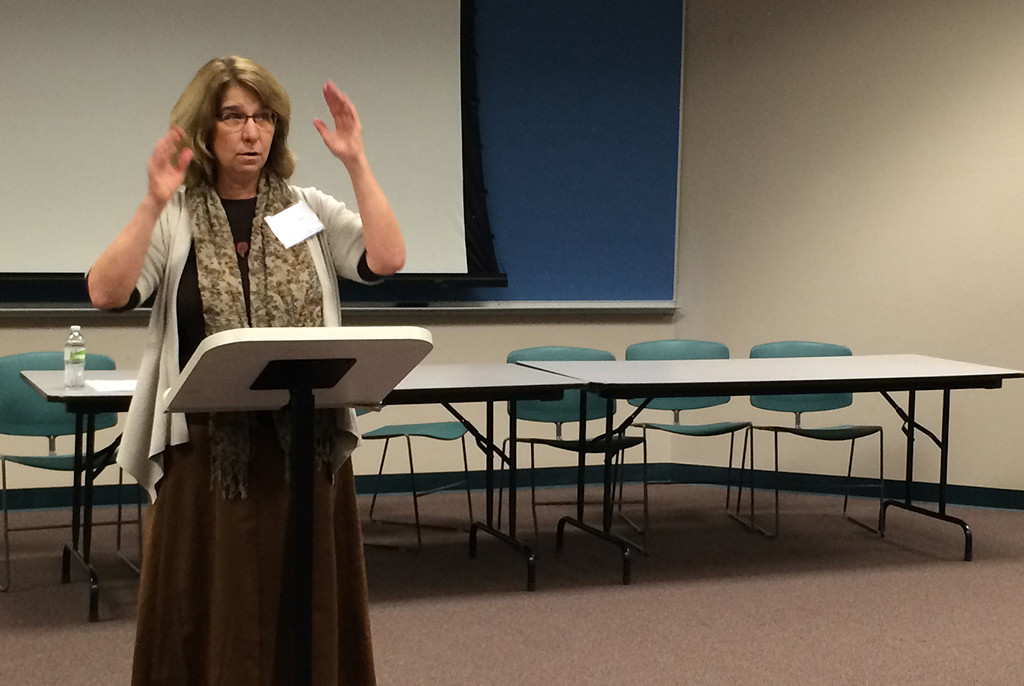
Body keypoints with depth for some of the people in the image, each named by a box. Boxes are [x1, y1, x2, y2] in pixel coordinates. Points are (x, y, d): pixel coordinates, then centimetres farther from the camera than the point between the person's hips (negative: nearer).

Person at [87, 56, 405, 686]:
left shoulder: (309, 210, 8)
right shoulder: (173, 219, 3)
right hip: (208, 451, -1)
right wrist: (154, 205, -21)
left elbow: (386, 260, -7)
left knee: (306, 615, 9)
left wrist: (357, 165, -11)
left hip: (307, 448, 2)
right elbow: (107, 294, -11)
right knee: (211, 621, 5)